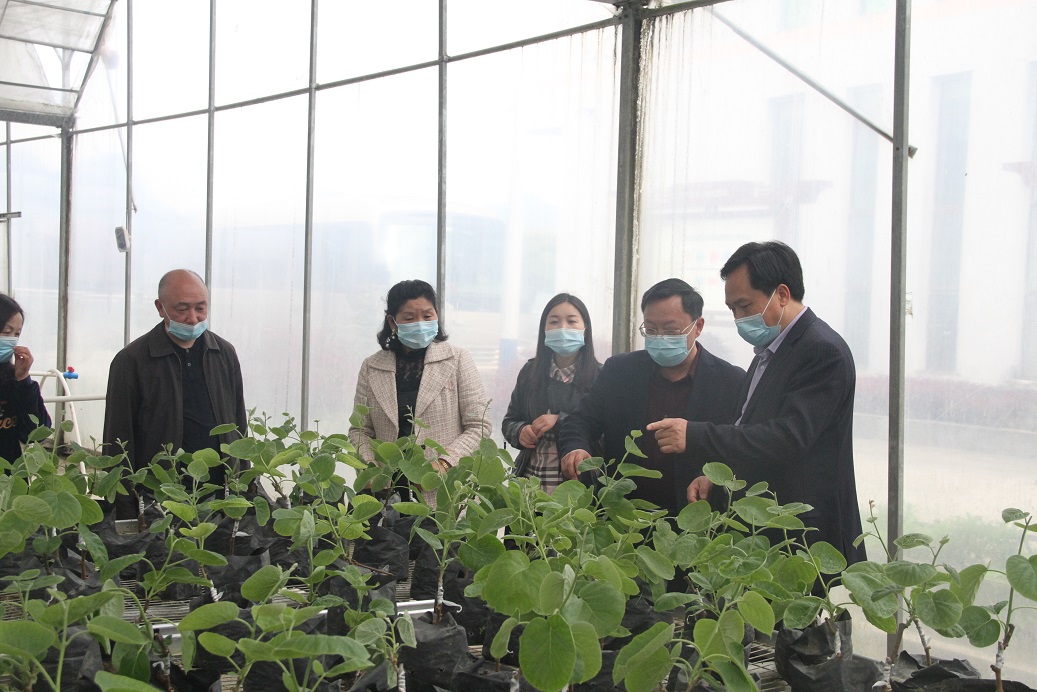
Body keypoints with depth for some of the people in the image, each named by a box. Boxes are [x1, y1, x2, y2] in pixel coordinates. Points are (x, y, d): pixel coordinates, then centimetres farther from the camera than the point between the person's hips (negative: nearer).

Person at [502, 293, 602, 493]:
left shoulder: (600, 375, -5)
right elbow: (509, 421, 15)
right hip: (530, 478, 4)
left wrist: (561, 421, -20)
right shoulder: (530, 371, 8)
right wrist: (520, 432, -7)